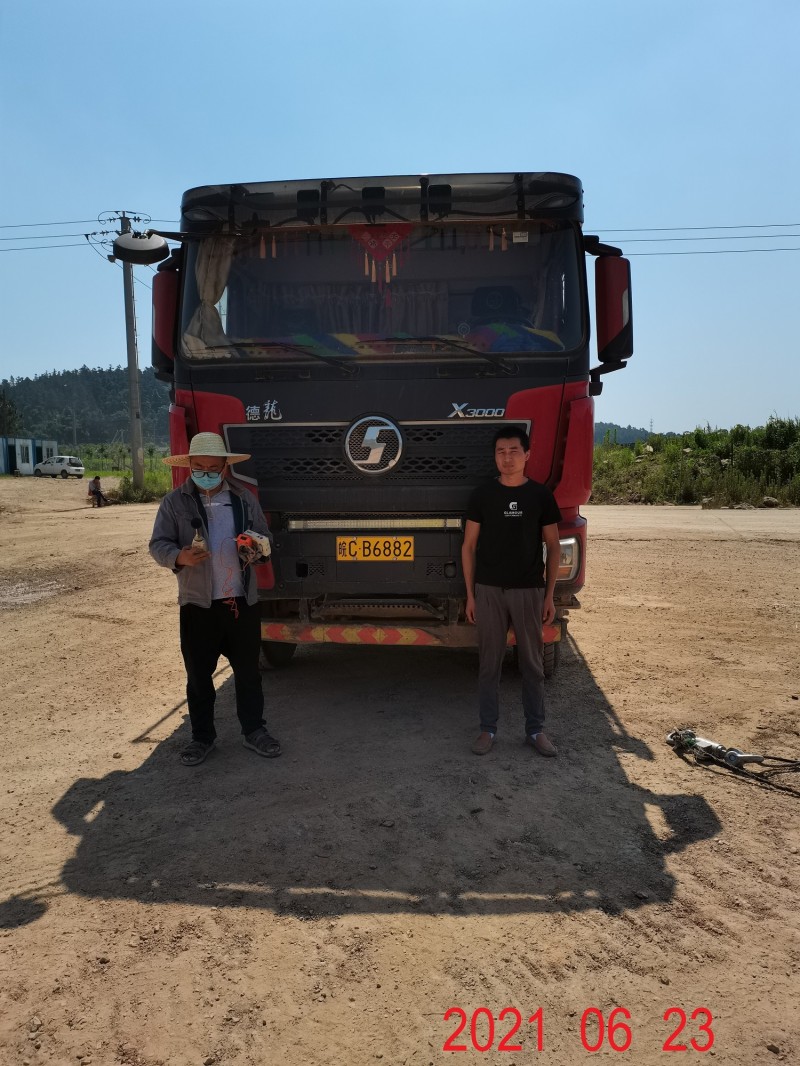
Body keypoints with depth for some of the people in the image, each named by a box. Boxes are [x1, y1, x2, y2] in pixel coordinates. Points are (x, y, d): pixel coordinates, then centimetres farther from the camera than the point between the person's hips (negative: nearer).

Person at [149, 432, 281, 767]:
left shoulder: (244, 499, 7)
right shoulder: (175, 502, 0)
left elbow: (264, 536, 14)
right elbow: (158, 545, -3)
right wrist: (180, 557, -24)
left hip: (243, 601, 2)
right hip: (197, 603, -1)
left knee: (248, 670, 10)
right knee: (199, 674, 8)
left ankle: (253, 730, 25)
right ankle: (202, 736, 24)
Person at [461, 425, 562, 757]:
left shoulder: (541, 495, 2)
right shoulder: (482, 495, 2)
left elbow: (553, 547, 5)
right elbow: (469, 546, 5)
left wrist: (550, 595, 0)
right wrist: (470, 595, 1)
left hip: (528, 590, 0)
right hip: (489, 590, 0)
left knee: (532, 663, 8)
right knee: (489, 662, 6)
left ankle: (535, 730, 21)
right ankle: (488, 729, 18)